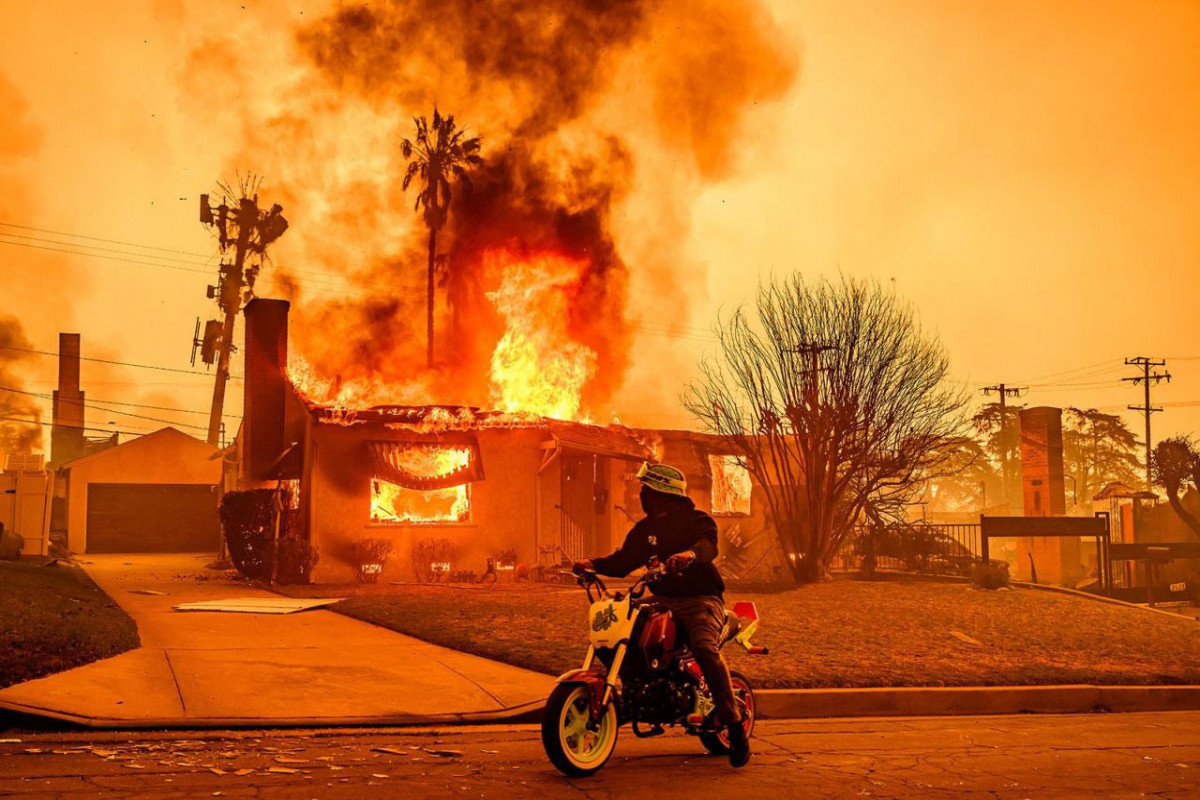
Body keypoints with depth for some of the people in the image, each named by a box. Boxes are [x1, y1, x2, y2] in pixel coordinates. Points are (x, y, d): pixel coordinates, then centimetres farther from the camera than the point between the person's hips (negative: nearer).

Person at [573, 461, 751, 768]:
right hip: (662, 600, 7)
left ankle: (735, 726, -28)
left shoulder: (696, 520, -4)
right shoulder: (644, 528, 16)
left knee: (705, 648, -32)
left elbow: (709, 543, -25)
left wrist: (690, 553, -48)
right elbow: (623, 561, 14)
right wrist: (594, 564, -5)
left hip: (700, 599, -7)